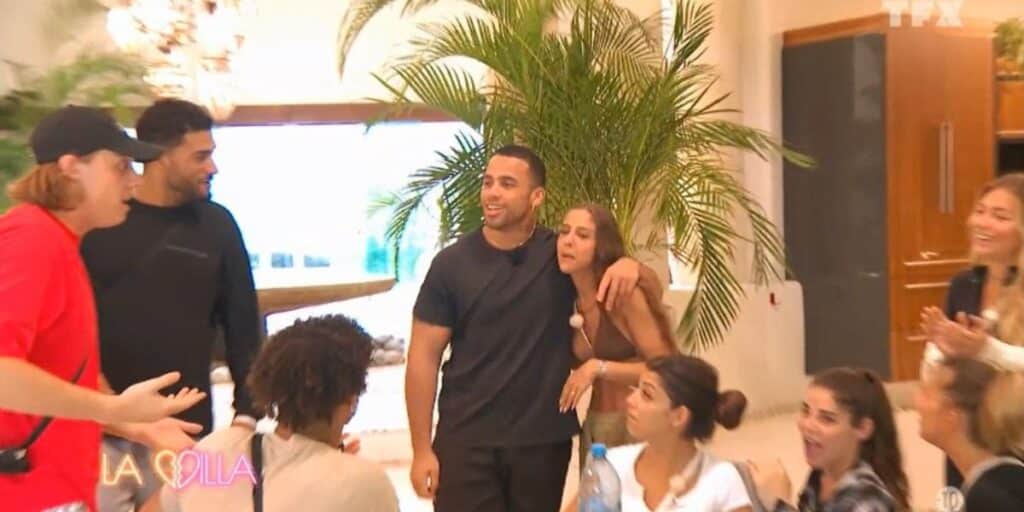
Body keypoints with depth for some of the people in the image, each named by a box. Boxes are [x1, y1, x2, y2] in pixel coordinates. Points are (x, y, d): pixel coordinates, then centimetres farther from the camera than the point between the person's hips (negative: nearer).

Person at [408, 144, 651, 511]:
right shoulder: (451, 264, -4)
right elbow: (423, 357, -2)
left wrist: (630, 265, -16)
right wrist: (421, 449, -6)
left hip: (544, 441, 2)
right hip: (465, 442, -1)